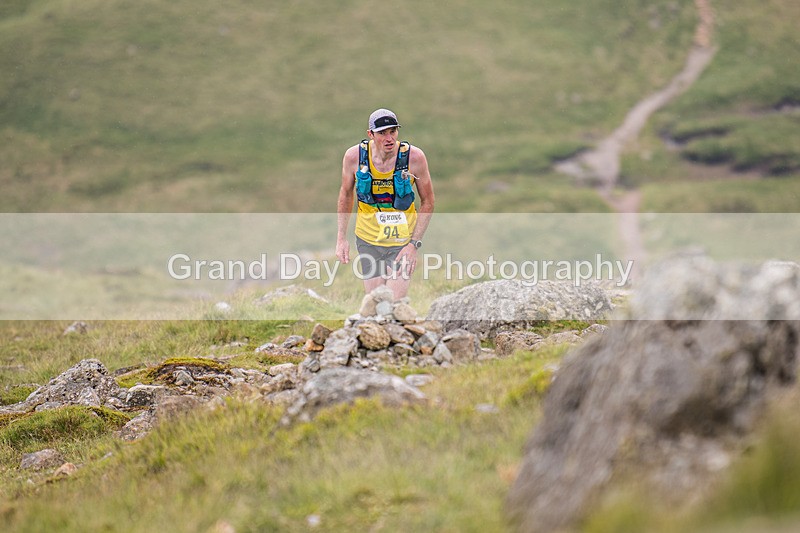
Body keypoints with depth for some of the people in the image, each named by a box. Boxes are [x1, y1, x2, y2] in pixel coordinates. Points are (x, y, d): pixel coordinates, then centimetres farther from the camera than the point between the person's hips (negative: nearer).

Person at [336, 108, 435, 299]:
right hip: (368, 240, 2)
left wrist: (414, 244, -12)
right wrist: (341, 238, 6)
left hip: (402, 241, -2)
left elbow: (427, 202, -4)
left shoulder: (414, 157, -15)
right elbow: (346, 194, 8)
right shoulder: (354, 156, -10)